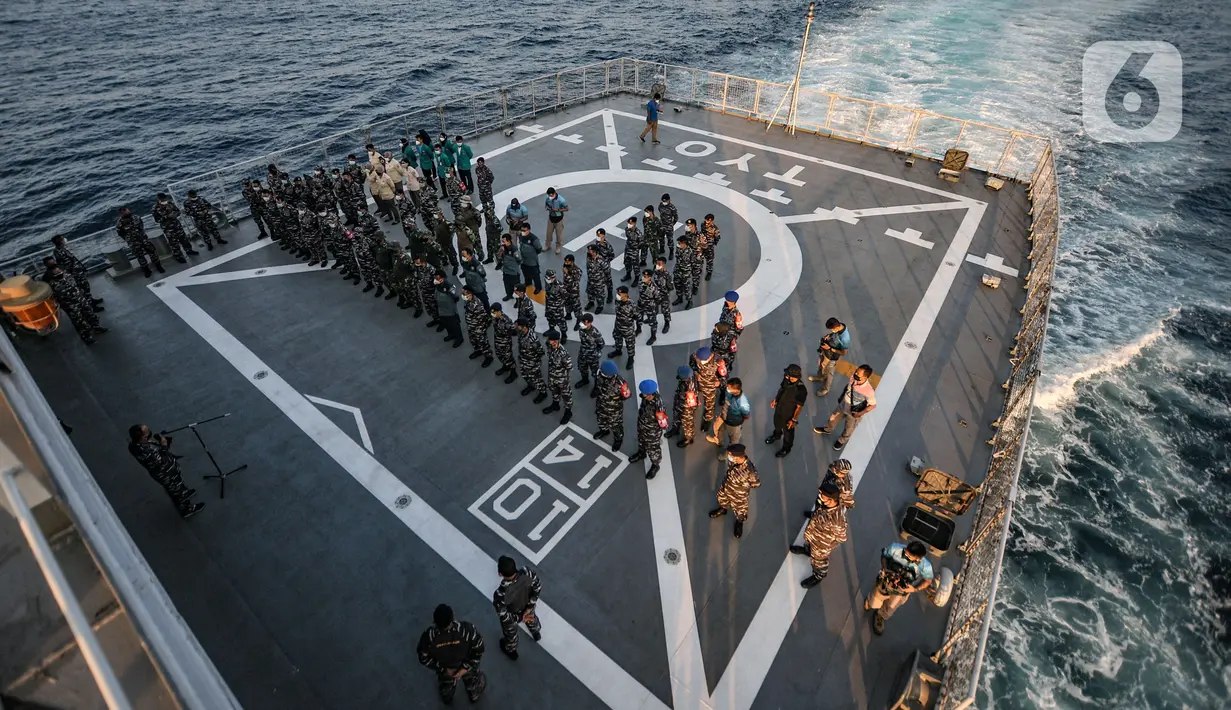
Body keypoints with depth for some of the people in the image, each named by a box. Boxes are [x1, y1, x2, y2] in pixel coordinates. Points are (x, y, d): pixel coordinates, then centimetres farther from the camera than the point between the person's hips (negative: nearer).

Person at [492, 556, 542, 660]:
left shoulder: (500, 593, -45)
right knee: (531, 617, 40)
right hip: (527, 607, 3)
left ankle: (511, 651, 65)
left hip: (512, 616, -3)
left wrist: (519, 618, -11)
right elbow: (538, 588, -20)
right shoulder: (526, 572, -38)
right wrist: (529, 607, -11)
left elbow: (503, 615, -27)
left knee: (510, 633, 33)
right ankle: (536, 634, 71)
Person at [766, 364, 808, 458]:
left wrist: (794, 419, -17)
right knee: (777, 423, 34)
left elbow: (799, 406, -25)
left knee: (788, 432, 22)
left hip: (788, 414, -6)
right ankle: (776, 435, 66)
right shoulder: (787, 379, -21)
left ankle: (786, 449, 49)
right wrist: (775, 400, 10)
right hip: (779, 409, 6)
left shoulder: (801, 390, -38)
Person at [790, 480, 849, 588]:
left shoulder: (837, 520, -48)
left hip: (822, 543, -6)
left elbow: (842, 538, -29)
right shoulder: (827, 501, -31)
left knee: (819, 559, 26)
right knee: (808, 541, 40)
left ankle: (818, 576, 59)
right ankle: (807, 550, 75)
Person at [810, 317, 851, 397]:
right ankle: (819, 377, 63)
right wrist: (828, 336, -16)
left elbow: (843, 352, -26)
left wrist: (830, 348, -27)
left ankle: (825, 389, 46)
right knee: (820, 364, 32)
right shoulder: (839, 325, -21)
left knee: (828, 373, 19)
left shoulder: (845, 338, -42)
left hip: (832, 357, -7)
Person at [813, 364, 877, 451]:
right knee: (833, 418, 31)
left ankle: (841, 441, 56)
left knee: (848, 430, 24)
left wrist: (860, 414, -21)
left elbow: (873, 405, -21)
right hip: (843, 406, 5)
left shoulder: (869, 391, -39)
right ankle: (827, 429, 64)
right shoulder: (853, 377, -25)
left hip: (853, 413, -5)